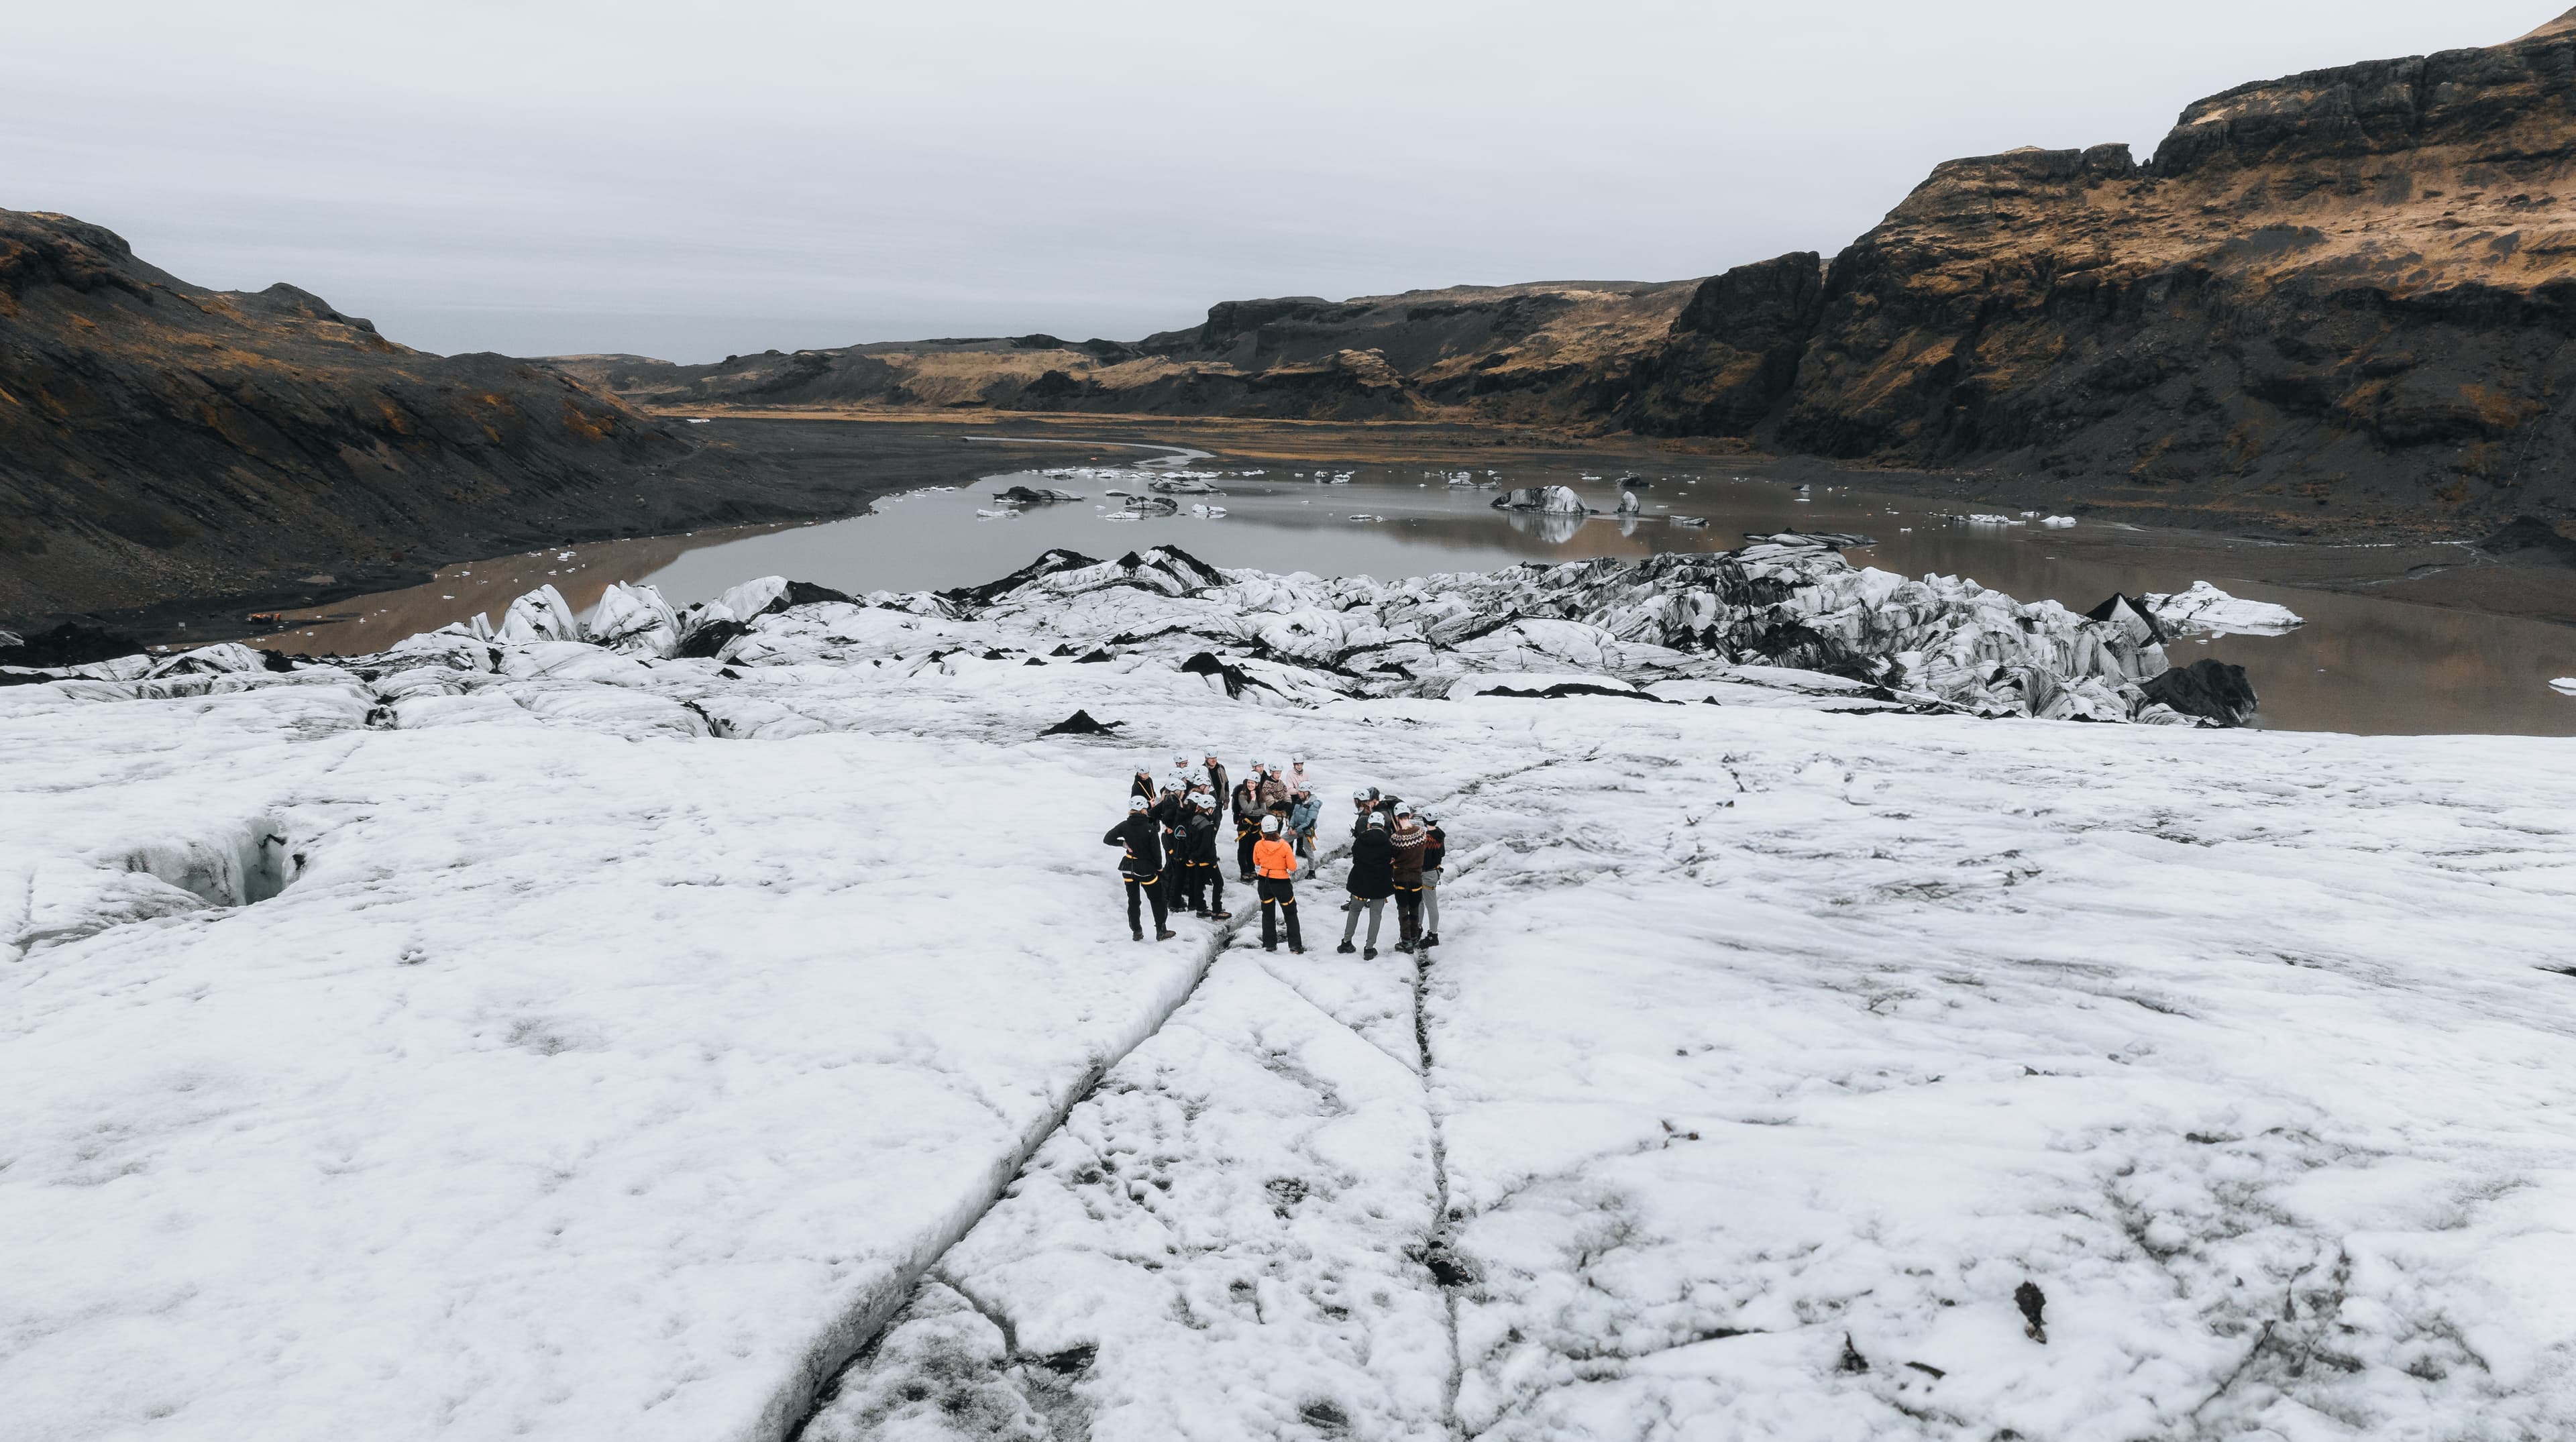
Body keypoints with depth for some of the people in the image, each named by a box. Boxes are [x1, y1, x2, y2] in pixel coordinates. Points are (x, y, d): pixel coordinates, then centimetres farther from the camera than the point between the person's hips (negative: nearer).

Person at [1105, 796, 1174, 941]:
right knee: (1157, 900, 13)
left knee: (1133, 900, 17)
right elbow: (1156, 851, -13)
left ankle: (1136, 931, 23)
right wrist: (1159, 868, 2)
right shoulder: (1151, 829, -19)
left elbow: (1107, 840, -6)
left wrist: (1123, 843, 2)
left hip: (1129, 868, 3)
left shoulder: (1124, 826, -9)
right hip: (1147, 869, -3)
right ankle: (1161, 932, 18)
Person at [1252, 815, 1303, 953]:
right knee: (1291, 913, 12)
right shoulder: (1285, 846, -19)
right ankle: (1295, 945, 10)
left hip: (1264, 882, 3)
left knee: (1268, 913, 18)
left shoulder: (1258, 845, -10)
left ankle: (1269, 944, 23)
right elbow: (1292, 867, -13)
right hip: (1281, 883, -3)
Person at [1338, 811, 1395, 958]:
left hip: (1360, 882, 2)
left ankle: (1346, 942, 24)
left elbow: (1355, 859, 2)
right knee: (1376, 915, 7)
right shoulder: (1388, 843, -9)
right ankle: (1370, 948, 7)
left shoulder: (1359, 841, -6)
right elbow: (1393, 861, -1)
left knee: (1354, 910, 19)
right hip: (1380, 884, -1)